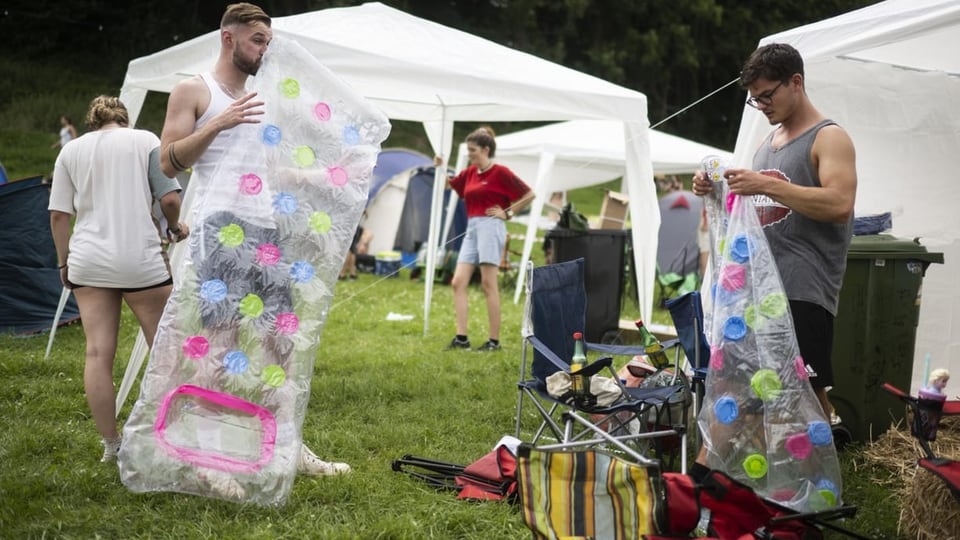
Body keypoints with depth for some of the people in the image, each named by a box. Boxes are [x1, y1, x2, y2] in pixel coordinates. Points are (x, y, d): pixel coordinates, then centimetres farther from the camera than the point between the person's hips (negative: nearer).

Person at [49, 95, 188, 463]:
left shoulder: (71, 150, 11)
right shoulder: (146, 141, 3)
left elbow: (58, 215, 7)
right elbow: (169, 199, -4)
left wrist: (64, 261, 17)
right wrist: (176, 226, 16)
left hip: (88, 262, 3)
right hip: (141, 260, -3)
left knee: (98, 353, 3)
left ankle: (110, 445, 6)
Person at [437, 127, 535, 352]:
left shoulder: (500, 173, -5)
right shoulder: (470, 172, 14)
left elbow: (529, 194, -4)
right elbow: (450, 185, 29)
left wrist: (507, 213, -5)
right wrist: (441, 168, 11)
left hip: (490, 227, -7)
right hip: (472, 229, 8)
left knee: (488, 285, -6)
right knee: (458, 282, 0)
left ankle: (494, 340, -1)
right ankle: (461, 337, 1)